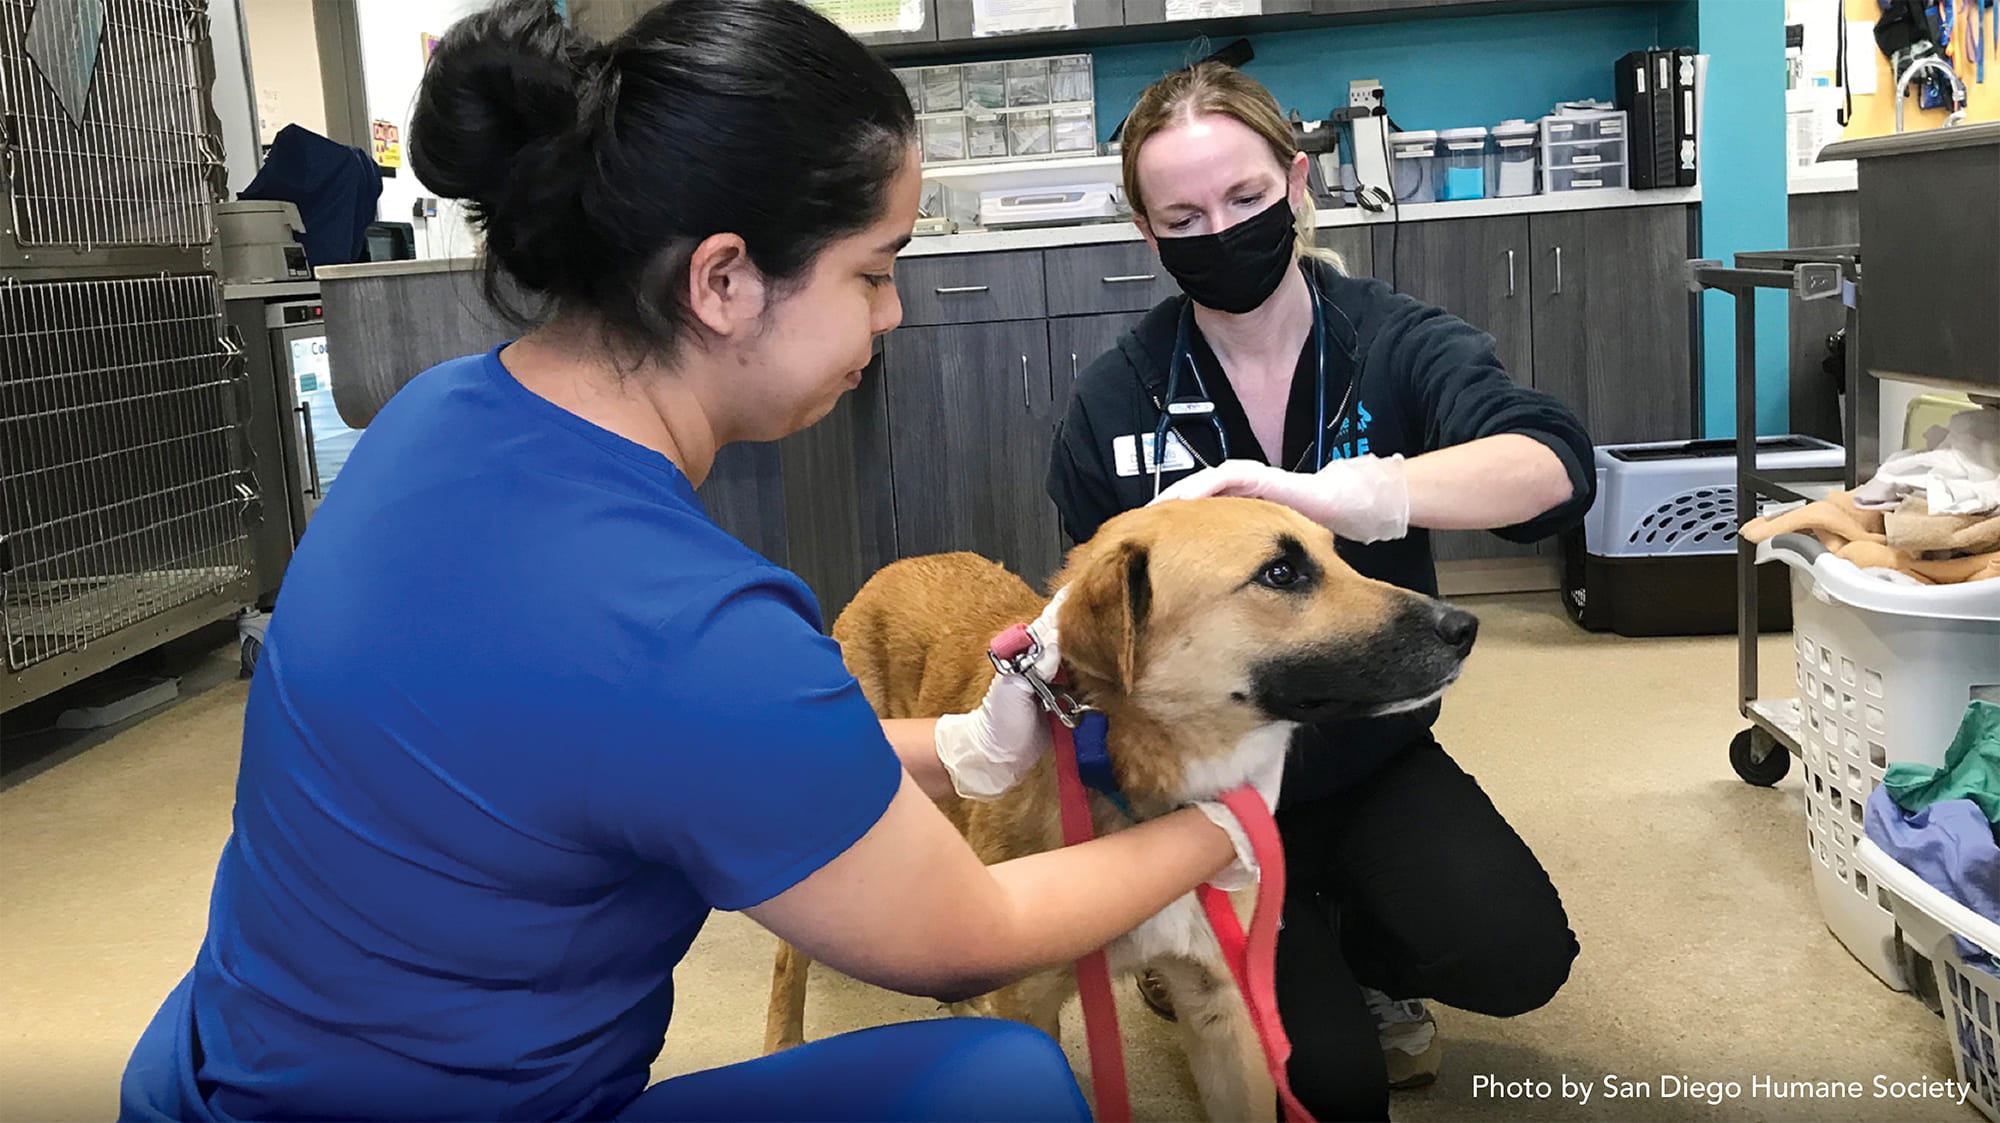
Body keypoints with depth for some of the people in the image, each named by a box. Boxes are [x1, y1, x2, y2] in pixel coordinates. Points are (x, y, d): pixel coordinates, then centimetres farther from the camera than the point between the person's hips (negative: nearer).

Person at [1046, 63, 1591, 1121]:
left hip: (1375, 754, 1)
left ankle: (1352, 952, 13)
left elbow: (1552, 463, -30)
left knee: (1518, 956, -22)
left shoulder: (1397, 344, -9)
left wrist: (1342, 494, -46)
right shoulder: (1116, 399, -8)